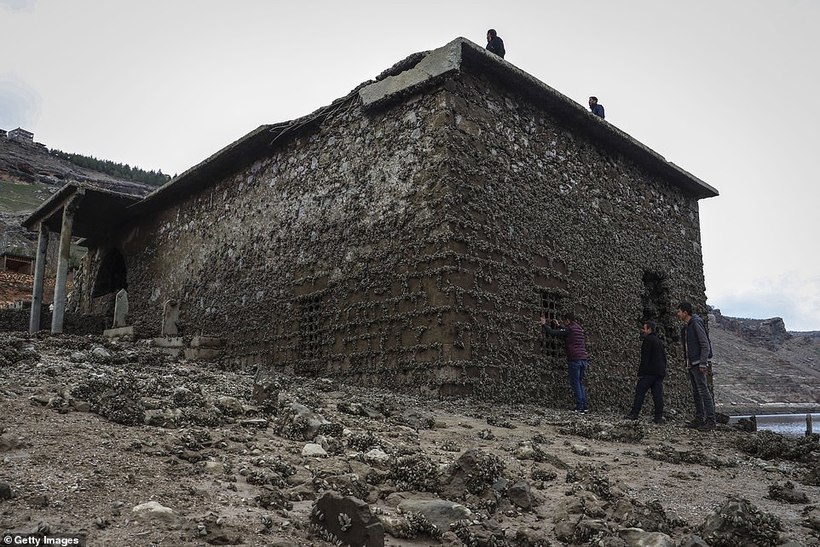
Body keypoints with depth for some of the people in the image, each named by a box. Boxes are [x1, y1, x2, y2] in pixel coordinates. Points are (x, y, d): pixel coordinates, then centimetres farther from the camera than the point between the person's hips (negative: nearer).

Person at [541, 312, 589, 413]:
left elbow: (553, 333, -8)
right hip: (583, 359, 7)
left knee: (575, 384, -2)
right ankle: (585, 406, 10)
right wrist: (558, 326, 41)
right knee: (580, 383, 14)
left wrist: (544, 324, 5)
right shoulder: (579, 328, 17)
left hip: (574, 359, -7)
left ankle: (580, 407, -4)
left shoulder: (569, 329, -6)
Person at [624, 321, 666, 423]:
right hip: (659, 373, 8)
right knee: (658, 394, 5)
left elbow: (645, 359, -15)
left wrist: (640, 373, -14)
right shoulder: (660, 342, 19)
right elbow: (664, 358, 22)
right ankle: (659, 417, 2)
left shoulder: (648, 340, -9)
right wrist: (663, 370, 24)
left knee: (640, 392, -5)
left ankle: (634, 413, -6)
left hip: (649, 372, -8)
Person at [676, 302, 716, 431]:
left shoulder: (696, 324, -12)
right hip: (691, 364, 10)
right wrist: (687, 362, 17)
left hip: (699, 363, -10)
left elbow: (705, 345, -15)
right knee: (696, 392, 11)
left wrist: (703, 363, -20)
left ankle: (710, 420, -10)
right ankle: (699, 419, 15)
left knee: (703, 390, -11)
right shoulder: (685, 327, 16)